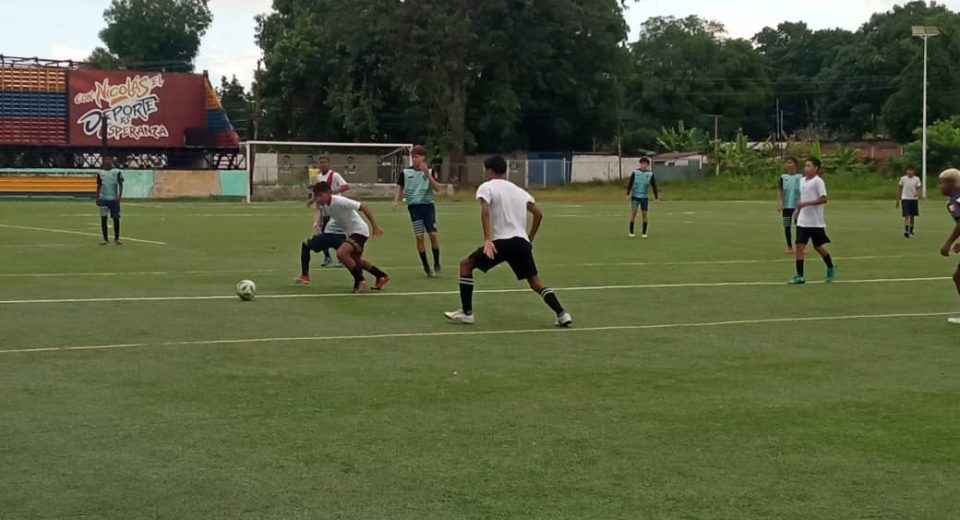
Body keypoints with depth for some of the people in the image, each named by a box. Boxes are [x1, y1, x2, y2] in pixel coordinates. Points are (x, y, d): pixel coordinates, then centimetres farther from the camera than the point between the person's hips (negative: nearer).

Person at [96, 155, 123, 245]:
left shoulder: (117, 172, 1)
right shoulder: (100, 173, 8)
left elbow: (120, 185, 0)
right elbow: (99, 186, 14)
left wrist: (120, 196, -11)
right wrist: (97, 198, 9)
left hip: (114, 199, -1)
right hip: (103, 199, 1)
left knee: (116, 218, 2)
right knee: (103, 218, -3)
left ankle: (116, 238, 15)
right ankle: (105, 239, 5)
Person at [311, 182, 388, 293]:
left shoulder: (340, 201, -25)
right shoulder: (324, 206, -1)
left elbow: (363, 207, -22)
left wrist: (375, 226, -20)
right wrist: (318, 225, 7)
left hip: (359, 231, -10)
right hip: (350, 233, 10)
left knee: (341, 253, -27)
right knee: (355, 260, 24)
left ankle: (359, 281, -11)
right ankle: (382, 277, 42)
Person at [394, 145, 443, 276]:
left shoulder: (429, 172, 1)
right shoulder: (405, 172, 4)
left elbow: (438, 188, -10)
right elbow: (400, 188, 13)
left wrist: (427, 174, -18)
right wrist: (396, 200, -3)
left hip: (428, 205, 0)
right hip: (414, 207, 0)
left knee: (433, 234, -8)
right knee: (419, 236, -5)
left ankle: (436, 263, 9)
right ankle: (426, 266, 6)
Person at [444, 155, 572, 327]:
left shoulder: (486, 187, 4)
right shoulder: (518, 190, 22)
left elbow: (485, 211, -15)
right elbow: (538, 214, 18)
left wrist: (487, 240, -21)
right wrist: (530, 239, 25)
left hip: (502, 241, -6)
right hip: (522, 241, 6)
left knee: (466, 264, 9)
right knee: (535, 282, 13)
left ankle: (466, 313, 6)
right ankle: (562, 314, -5)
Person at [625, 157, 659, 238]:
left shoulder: (650, 174, -1)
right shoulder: (635, 173, -3)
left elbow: (654, 185, 2)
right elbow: (630, 183, -4)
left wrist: (656, 197, 1)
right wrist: (628, 194, -12)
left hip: (644, 197, 1)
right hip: (635, 196, -1)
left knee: (644, 214, 1)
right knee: (633, 212, -10)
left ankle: (644, 233, 11)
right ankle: (631, 232, -2)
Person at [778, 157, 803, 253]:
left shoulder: (800, 176, -2)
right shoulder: (783, 176, 4)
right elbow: (781, 191, 5)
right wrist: (780, 203, -5)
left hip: (797, 205, -2)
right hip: (786, 206, 2)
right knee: (787, 226, 4)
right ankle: (789, 247, 14)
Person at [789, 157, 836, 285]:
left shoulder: (818, 181, -12)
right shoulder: (802, 181, 10)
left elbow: (823, 199, -19)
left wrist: (805, 203, -23)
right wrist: (798, 210, 12)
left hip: (815, 221, -6)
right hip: (802, 221, 6)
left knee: (818, 246, 7)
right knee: (799, 245, -5)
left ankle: (831, 268, 32)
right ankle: (800, 276, -4)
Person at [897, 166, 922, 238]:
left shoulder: (917, 179, 0)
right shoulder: (903, 179, -2)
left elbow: (918, 189, 0)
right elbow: (899, 189, 6)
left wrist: (917, 194, -25)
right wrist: (898, 200, 7)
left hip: (914, 199, 2)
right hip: (905, 199, -2)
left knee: (912, 216, 11)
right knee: (907, 216, -13)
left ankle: (911, 231, 25)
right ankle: (906, 231, -20)